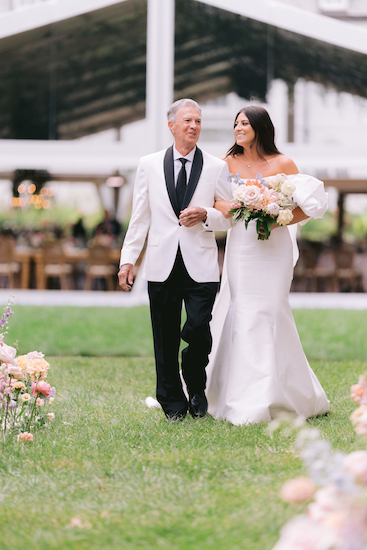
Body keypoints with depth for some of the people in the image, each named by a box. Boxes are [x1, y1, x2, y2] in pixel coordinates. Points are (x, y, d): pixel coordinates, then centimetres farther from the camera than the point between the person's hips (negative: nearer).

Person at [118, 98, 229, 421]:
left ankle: (197, 390, 15)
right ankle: (172, 403, 15)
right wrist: (128, 259, 4)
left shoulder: (217, 167, 7)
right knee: (165, 339, 3)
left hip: (201, 265, -1)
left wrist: (205, 215, -11)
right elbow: (140, 217, 10)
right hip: (162, 264, 1)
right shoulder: (149, 165, 8)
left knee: (198, 331, -11)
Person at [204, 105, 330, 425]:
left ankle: (264, 401, -1)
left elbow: (310, 205, -2)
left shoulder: (282, 164, -3)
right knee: (237, 317, 1)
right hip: (239, 249, 3)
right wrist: (219, 206, -12)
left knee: (265, 314, -7)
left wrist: (278, 221, -16)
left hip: (272, 249, -3)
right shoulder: (229, 163, 7)